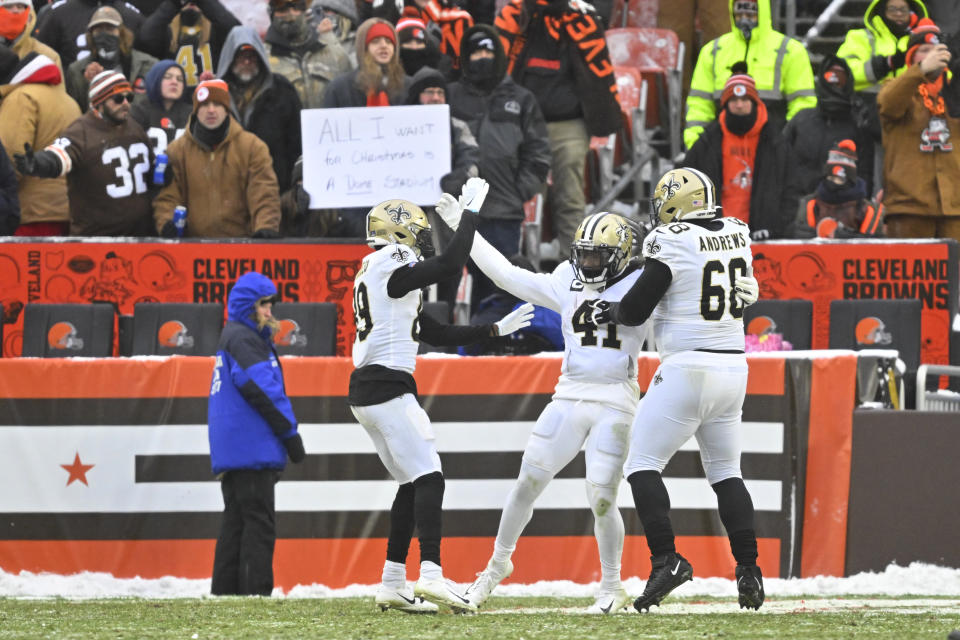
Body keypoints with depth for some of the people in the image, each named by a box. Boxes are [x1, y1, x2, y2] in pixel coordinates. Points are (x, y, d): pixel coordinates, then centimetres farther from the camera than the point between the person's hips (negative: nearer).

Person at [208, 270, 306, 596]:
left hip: (230, 452, 10)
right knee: (258, 522, -11)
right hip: (250, 447, -10)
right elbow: (260, 387, -18)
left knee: (236, 522, 11)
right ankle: (256, 593, -14)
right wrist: (290, 432, -12)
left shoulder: (233, 337, 22)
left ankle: (225, 591, 11)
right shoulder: (241, 338, -10)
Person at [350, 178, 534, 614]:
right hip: (387, 386, -10)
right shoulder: (391, 263, -7)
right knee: (428, 477, -15)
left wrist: (495, 330, 25)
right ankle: (431, 574, -28)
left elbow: (438, 335, 24)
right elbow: (451, 264, -18)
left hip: (366, 390, 10)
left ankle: (392, 585, 14)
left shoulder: (381, 276, 22)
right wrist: (471, 209, -7)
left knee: (412, 484, 14)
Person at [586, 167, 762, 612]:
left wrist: (610, 313, 15)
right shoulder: (736, 234, 8)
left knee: (643, 465, 0)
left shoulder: (671, 242, -12)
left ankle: (666, 559, -14)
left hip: (687, 367, -7)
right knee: (725, 472, 17)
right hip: (733, 364, 7)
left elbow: (636, 310, -9)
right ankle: (749, 571, 10)